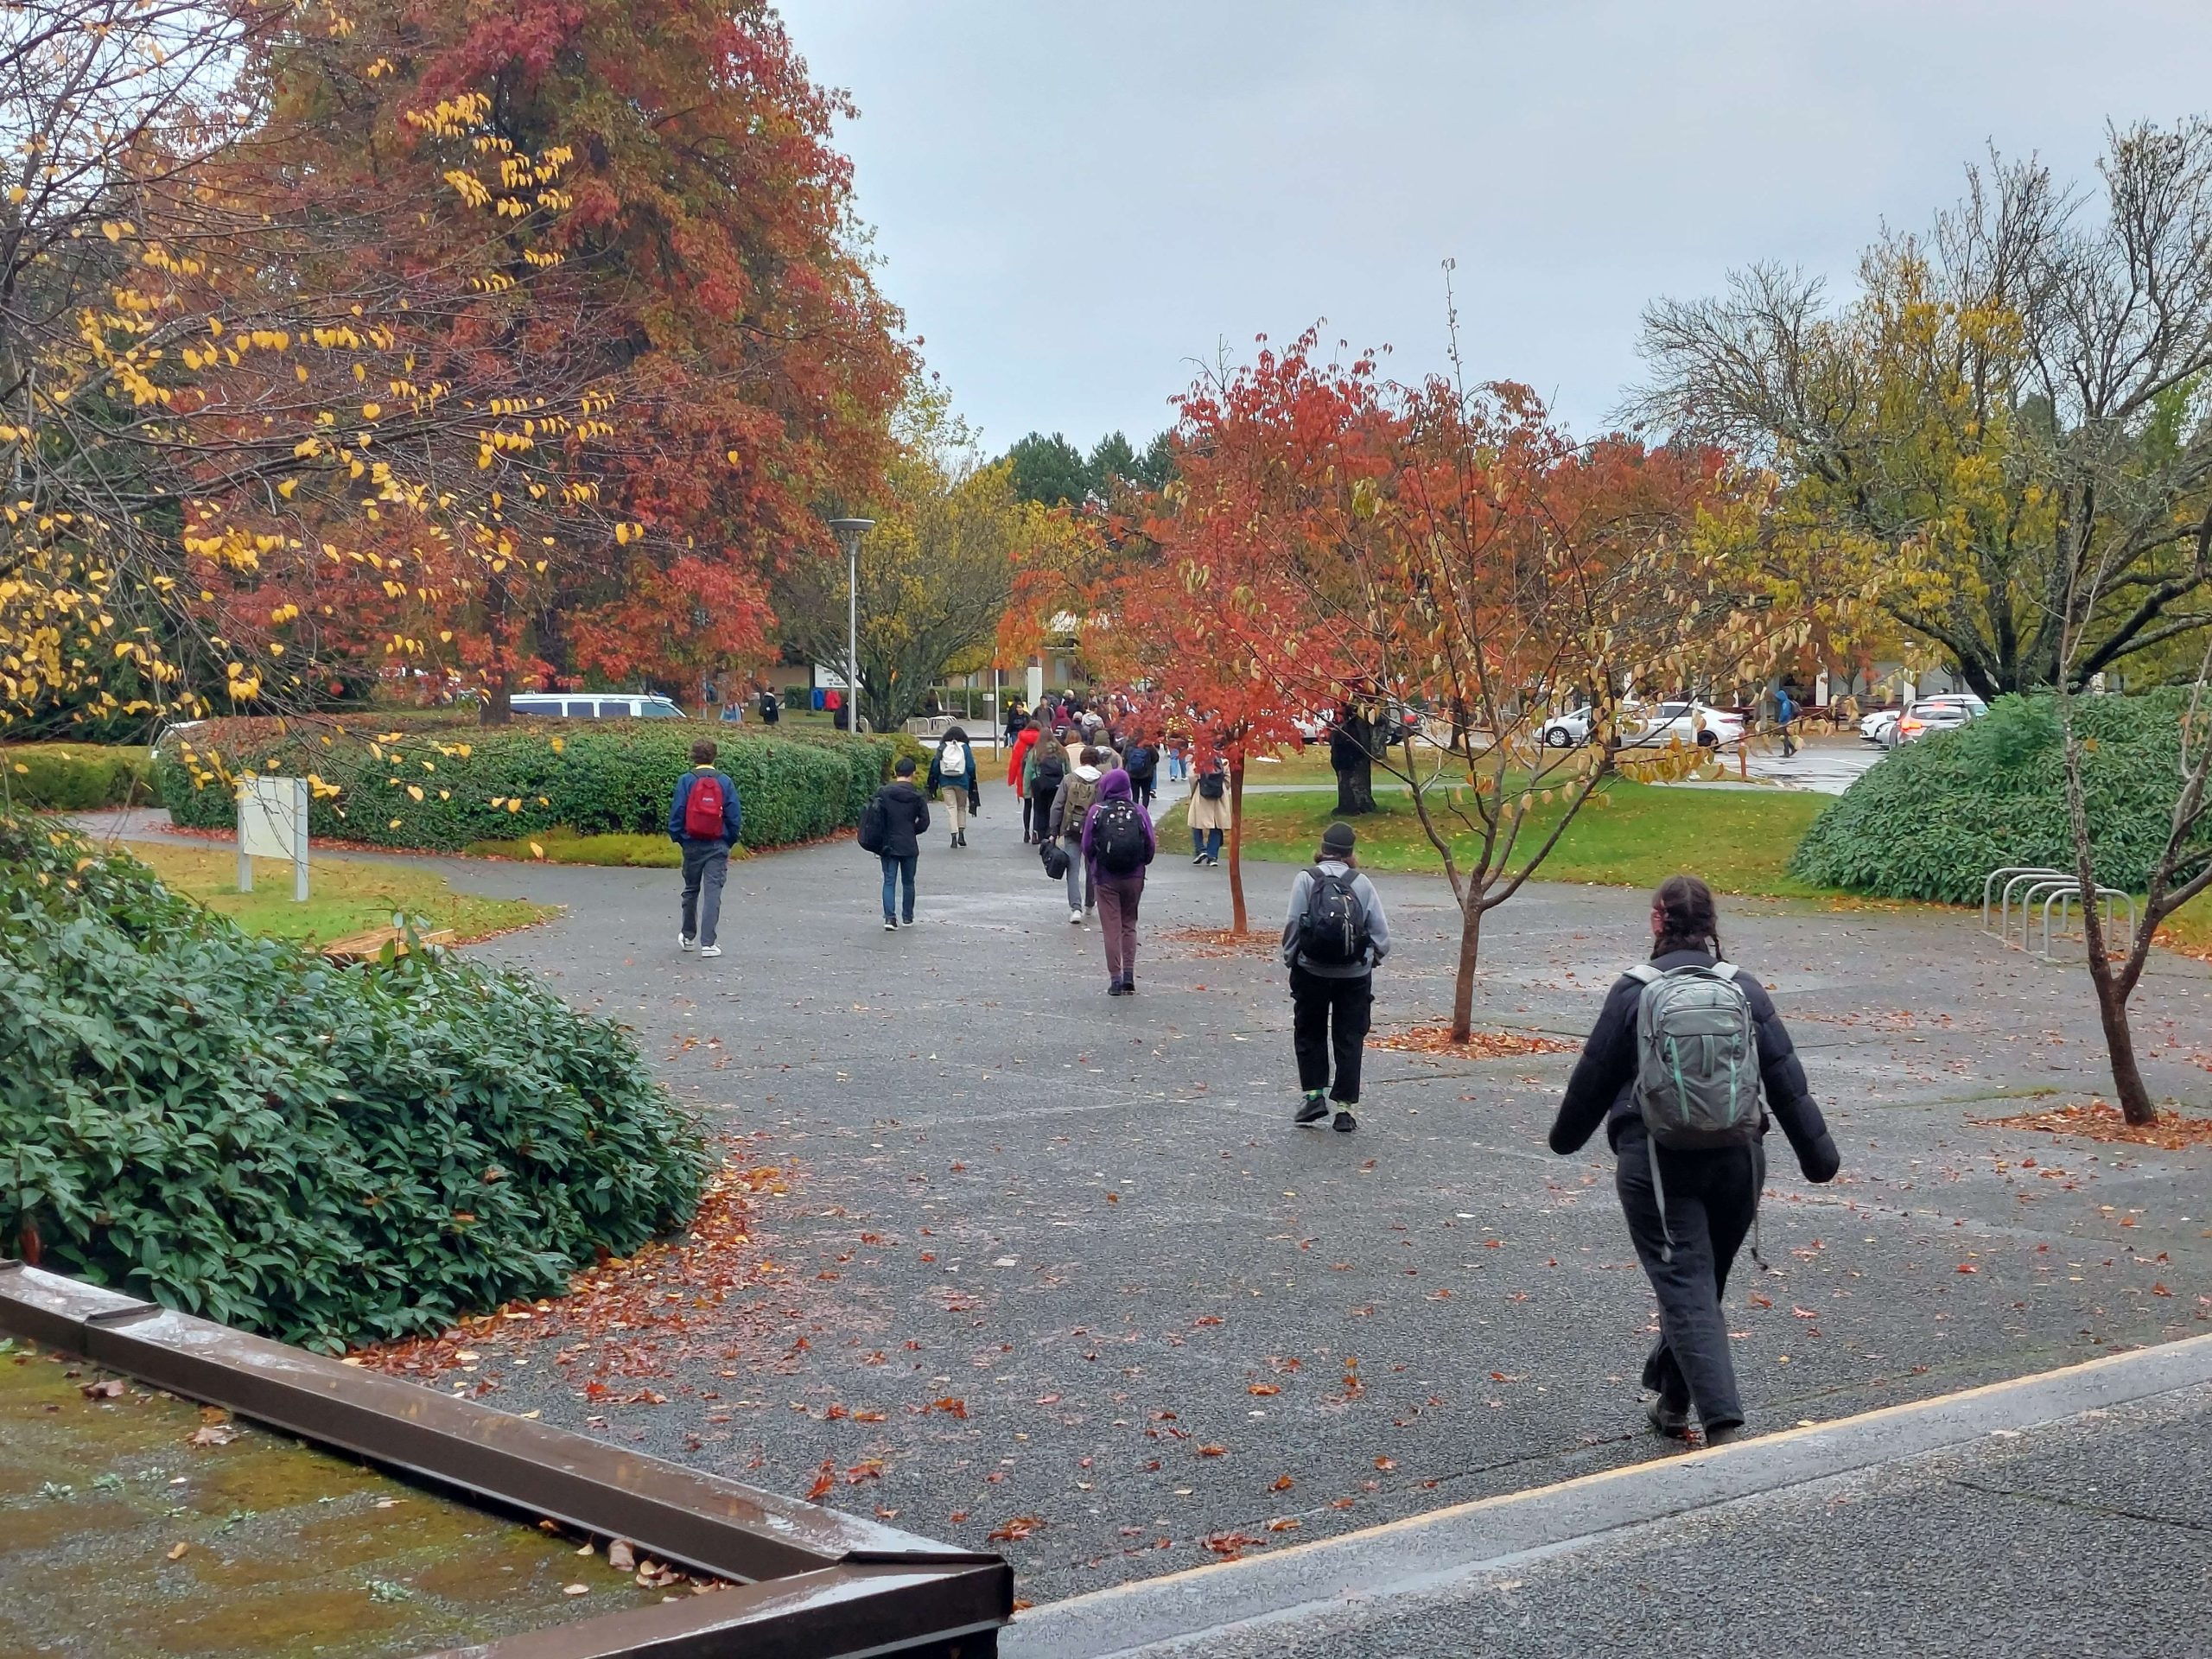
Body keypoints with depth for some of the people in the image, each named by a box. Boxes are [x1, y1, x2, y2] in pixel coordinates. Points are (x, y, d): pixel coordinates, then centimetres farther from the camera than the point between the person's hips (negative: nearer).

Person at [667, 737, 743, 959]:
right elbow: (734, 817, -2)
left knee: (691, 890, 17)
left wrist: (677, 838, 9)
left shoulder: (686, 781, -6)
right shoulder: (725, 782, -3)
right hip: (718, 847, -1)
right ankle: (708, 943, -7)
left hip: (692, 845, 1)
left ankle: (688, 936, 31)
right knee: (713, 892, -1)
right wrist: (730, 841, 10)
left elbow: (676, 814, -6)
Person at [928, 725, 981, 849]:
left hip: (946, 783, 0)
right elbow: (971, 767, -1)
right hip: (962, 782, 0)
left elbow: (935, 766, 1)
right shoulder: (965, 747, 2)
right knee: (962, 807, 14)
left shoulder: (942, 748, 3)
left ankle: (954, 835, -8)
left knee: (951, 807, 2)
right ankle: (961, 833, 7)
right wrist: (972, 784, 9)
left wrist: (934, 784, 8)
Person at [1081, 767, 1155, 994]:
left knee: (1111, 927, 4)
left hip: (1105, 878, -2)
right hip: (1134, 878, 2)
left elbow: (1087, 846, -3)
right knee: (1129, 925, 15)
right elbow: (1151, 846, -3)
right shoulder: (1138, 812, -3)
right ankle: (1129, 974, 7)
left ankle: (1115, 978, 3)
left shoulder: (1097, 811, -6)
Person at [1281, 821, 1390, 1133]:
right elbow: (1381, 931, -2)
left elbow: (1293, 926, -8)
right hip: (1355, 975, 1)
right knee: (1350, 1039, 8)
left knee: (1310, 1033, 16)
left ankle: (1314, 1094, 9)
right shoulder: (1362, 884, -2)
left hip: (1312, 970, -1)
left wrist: (1289, 959, 5)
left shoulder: (1306, 880, -7)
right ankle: (1343, 1108, 7)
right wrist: (1374, 955, 16)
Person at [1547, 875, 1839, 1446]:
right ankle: (1672, 1402, 34)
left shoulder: (1633, 992, -5)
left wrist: (1566, 1136, 20)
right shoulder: (1744, 990, 2)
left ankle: (1722, 1423, -18)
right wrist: (1818, 1155, 10)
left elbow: (1594, 1076, 3)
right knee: (1705, 1282, 19)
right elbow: (1786, 1077, 3)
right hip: (1737, 1159, 4)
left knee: (1686, 1288, -4)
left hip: (1656, 1163, -3)